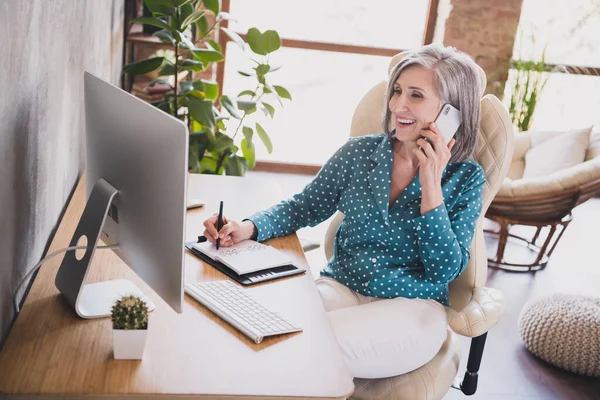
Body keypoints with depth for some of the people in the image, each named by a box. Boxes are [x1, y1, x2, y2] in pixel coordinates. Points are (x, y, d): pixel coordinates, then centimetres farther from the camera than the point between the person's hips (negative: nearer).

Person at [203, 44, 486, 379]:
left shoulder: (466, 178, -3)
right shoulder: (359, 153, 2)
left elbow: (445, 270, -9)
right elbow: (303, 208, 10)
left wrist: (431, 185, -17)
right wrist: (249, 227, -10)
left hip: (412, 307, -2)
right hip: (340, 288, 3)